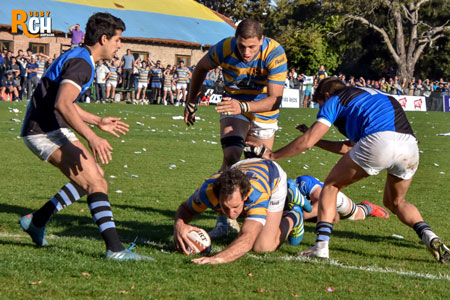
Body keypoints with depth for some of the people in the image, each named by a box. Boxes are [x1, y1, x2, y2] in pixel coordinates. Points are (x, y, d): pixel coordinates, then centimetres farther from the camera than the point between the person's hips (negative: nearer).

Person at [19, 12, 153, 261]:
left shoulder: (79, 58, 17)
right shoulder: (81, 63, -17)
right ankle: (115, 249, -23)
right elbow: (62, 104, -31)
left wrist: (98, 122, 29)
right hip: (44, 132, -11)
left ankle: (36, 221, 22)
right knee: (96, 183, -17)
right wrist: (91, 138, -36)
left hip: (53, 129, 11)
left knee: (93, 176, 17)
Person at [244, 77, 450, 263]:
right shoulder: (369, 96, 39)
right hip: (410, 146, 6)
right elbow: (349, 148, 42)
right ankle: (430, 238, 4)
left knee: (331, 186, 16)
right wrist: (314, 137, 50)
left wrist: (272, 155, 26)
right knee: (395, 202, 29)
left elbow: (306, 142, 13)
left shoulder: (334, 100, 19)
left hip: (379, 141, -6)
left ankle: (321, 245, 3)